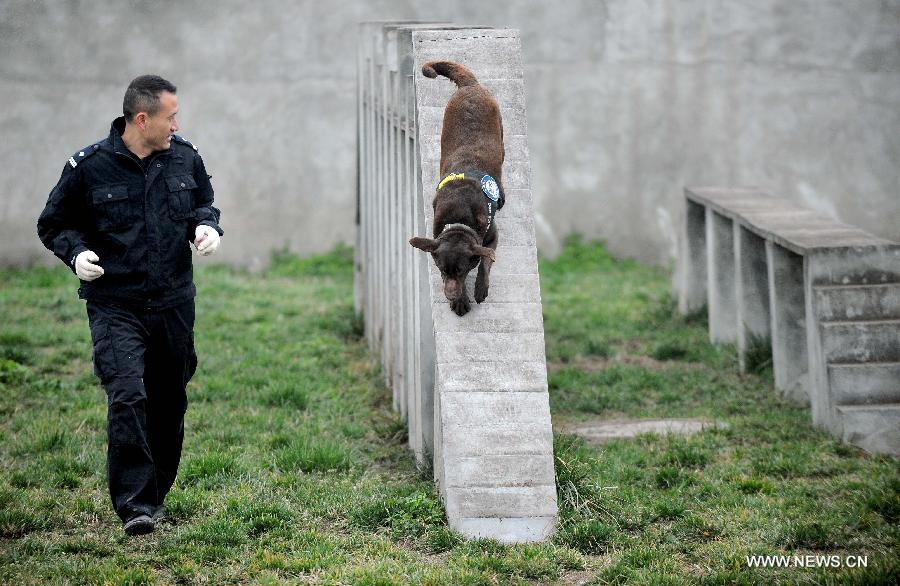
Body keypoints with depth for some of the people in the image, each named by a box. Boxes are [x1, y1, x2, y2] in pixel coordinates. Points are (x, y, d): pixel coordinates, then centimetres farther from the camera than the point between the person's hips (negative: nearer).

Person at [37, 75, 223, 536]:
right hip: (115, 304, -4)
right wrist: (76, 253, -15)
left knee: (169, 403, 12)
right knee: (126, 398, -19)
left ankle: (157, 492, 31)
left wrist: (206, 225, -2)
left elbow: (204, 202, 21)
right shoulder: (89, 166, -8)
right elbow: (53, 224, 4)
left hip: (174, 304, 4)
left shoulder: (184, 157, 3)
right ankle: (136, 506, -17)